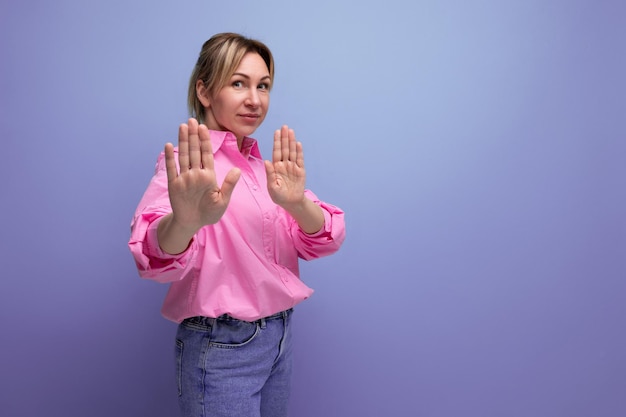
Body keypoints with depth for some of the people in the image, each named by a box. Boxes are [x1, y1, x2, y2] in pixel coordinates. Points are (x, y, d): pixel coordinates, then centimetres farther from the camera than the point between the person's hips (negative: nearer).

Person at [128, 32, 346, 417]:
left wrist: (296, 203, -30)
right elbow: (158, 257, -33)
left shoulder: (267, 165, 5)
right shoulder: (188, 167, -14)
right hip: (221, 345, -6)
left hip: (279, 334, 6)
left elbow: (325, 239, -8)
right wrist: (185, 222, -55)